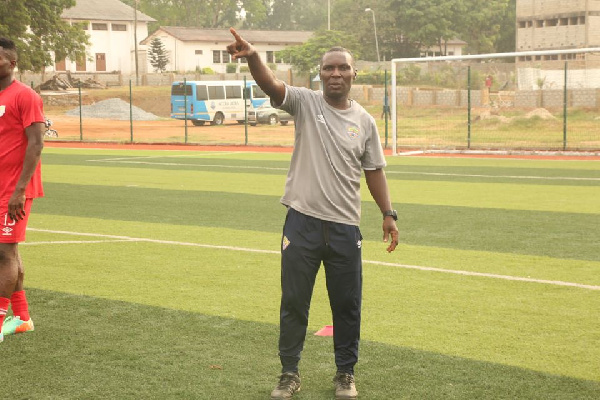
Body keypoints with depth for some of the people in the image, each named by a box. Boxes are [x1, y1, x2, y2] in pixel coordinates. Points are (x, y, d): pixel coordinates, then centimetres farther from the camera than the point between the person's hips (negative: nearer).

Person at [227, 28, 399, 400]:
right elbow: (272, 84, -21)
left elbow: (374, 170, 11)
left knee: (347, 304, 10)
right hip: (302, 222, -2)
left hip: (345, 226, 2)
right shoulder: (305, 102, -3)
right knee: (293, 302, 7)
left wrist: (389, 214, 4)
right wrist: (252, 56, -41)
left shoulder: (365, 121, 4)